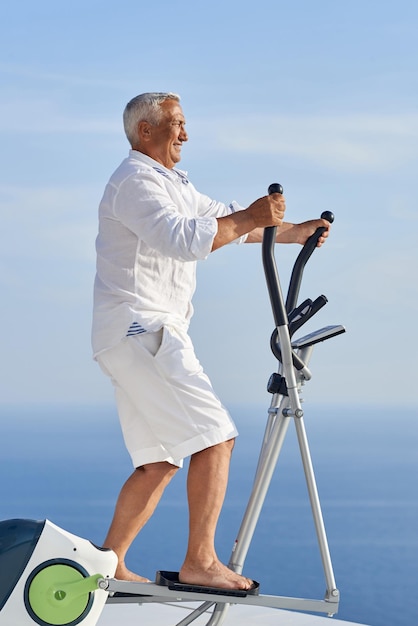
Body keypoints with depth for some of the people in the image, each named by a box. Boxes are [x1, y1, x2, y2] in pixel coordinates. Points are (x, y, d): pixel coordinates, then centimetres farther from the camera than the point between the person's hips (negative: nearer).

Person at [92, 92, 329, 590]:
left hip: (145, 336, 11)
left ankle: (109, 562, 13)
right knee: (214, 437, -16)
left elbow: (224, 221, 28)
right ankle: (199, 562, -17)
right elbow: (182, 238, -25)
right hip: (140, 330, -11)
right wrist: (248, 218, -23)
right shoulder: (135, 180, -10)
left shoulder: (173, 183, 24)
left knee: (159, 460, 10)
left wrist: (291, 232, 19)